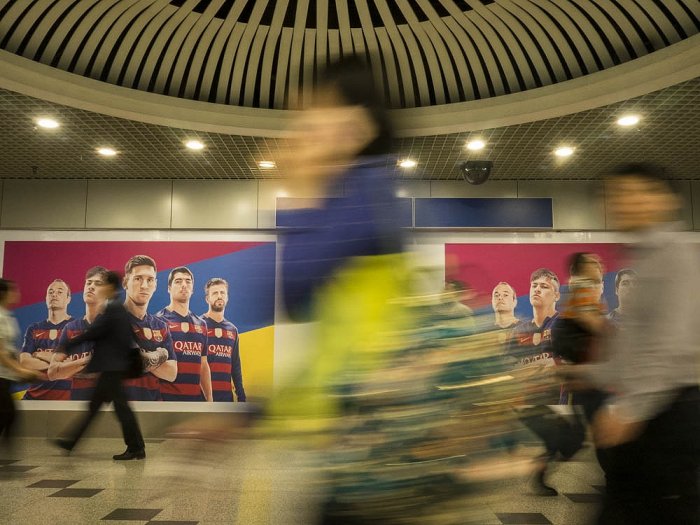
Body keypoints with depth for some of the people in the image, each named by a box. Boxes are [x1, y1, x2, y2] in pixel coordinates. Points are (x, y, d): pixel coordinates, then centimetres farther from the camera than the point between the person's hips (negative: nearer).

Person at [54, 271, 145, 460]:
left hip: (111, 366, -10)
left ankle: (136, 449, 1)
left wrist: (67, 346, -10)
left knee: (121, 406, -5)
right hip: (112, 365, 10)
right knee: (94, 405, 16)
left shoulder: (112, 308, -15)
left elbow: (93, 332, -18)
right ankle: (72, 441, 28)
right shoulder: (118, 308, 14)